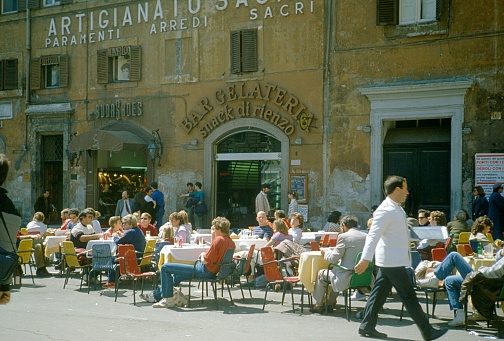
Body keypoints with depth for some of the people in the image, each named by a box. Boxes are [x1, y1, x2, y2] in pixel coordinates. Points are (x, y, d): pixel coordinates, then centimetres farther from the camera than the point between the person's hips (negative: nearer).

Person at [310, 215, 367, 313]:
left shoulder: (344, 237, -13)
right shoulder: (366, 236, 5)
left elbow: (333, 259, -10)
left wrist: (325, 251, 10)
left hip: (347, 277, -7)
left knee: (321, 274, 18)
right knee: (336, 270, 33)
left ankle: (318, 305, 28)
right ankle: (330, 303, 38)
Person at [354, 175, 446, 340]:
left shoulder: (397, 209, 12)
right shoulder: (385, 210, -19)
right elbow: (373, 235, -27)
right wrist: (365, 259, -34)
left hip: (392, 260, 10)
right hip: (392, 261, -10)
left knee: (379, 293, 12)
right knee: (409, 296, -3)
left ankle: (367, 326, 19)